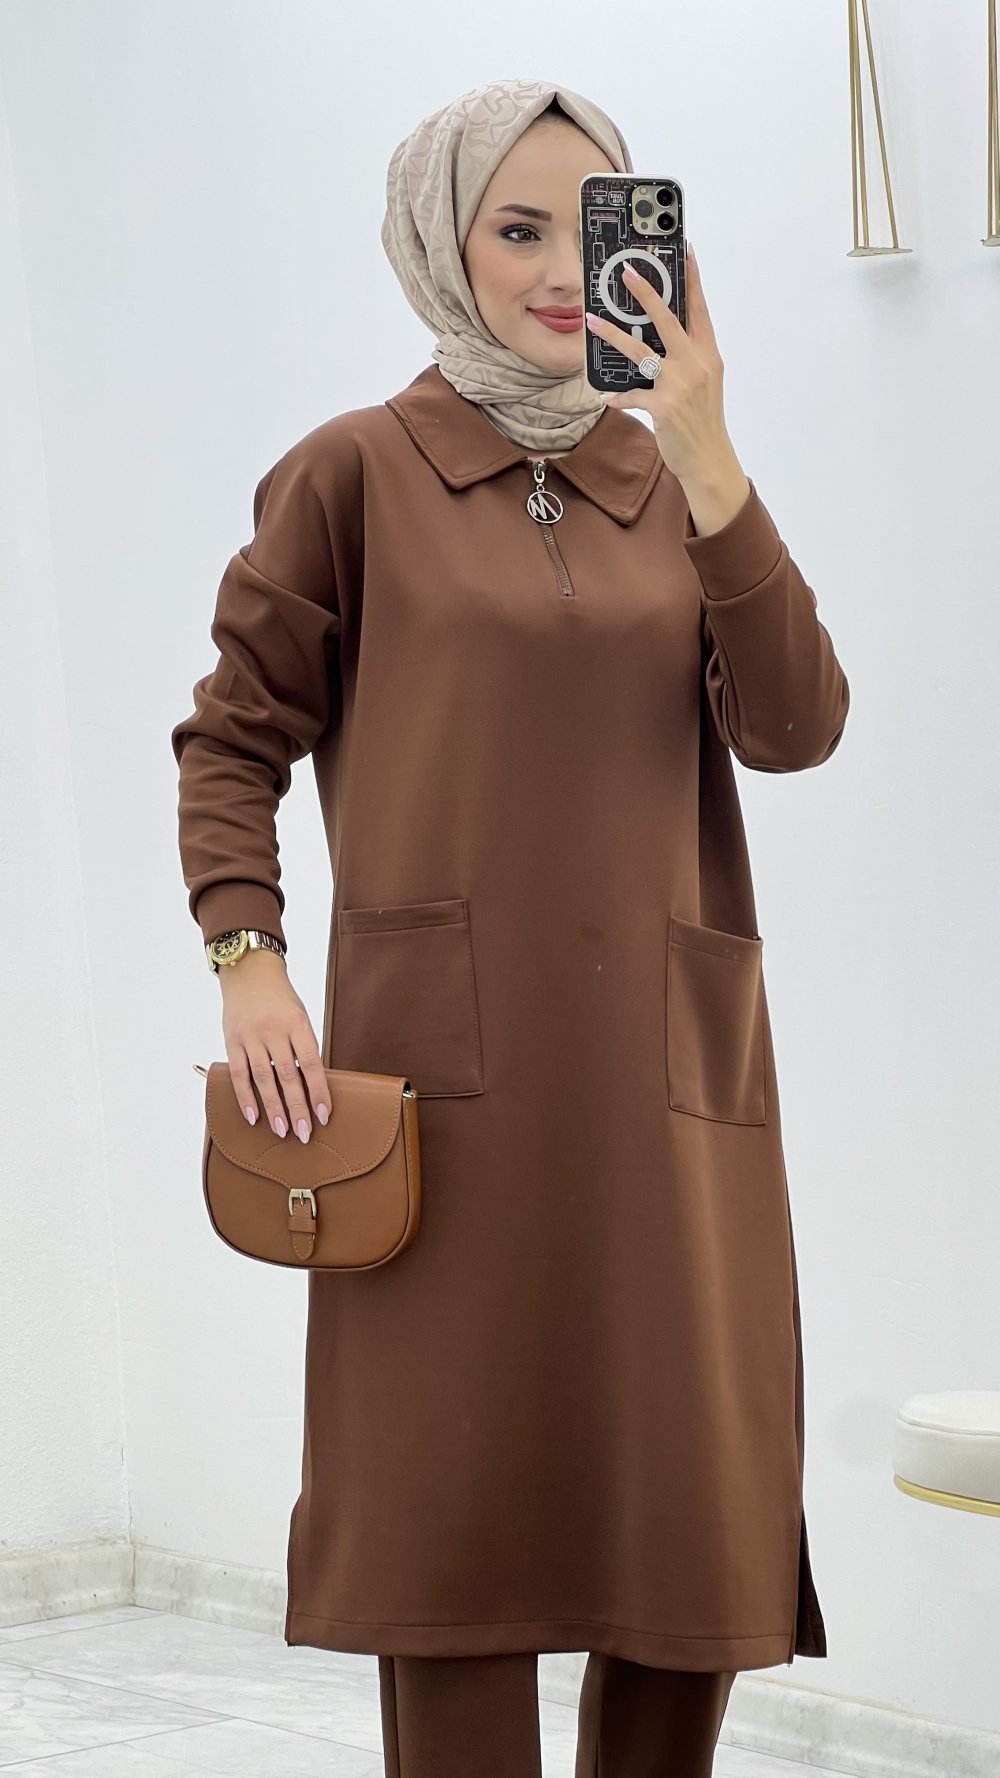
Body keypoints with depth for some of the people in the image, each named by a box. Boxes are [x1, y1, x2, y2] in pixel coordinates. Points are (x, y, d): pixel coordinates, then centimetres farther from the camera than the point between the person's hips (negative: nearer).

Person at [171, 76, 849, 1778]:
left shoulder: (675, 483, 13)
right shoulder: (355, 473, 6)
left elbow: (795, 727, -1)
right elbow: (232, 737, 7)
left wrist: (705, 458, -10)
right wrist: (246, 958, -8)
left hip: (664, 1076, 3)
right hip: (450, 1078, -3)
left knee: (691, 1513, 3)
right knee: (461, 1507, -4)